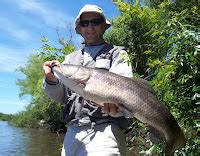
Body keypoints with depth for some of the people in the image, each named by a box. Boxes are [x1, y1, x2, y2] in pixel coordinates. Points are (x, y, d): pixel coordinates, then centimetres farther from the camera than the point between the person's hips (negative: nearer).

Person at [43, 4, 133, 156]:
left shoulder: (116, 53, 7)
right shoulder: (71, 58, 19)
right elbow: (60, 96, 13)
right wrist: (52, 80, -8)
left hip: (104, 129, -4)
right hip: (73, 131, 4)